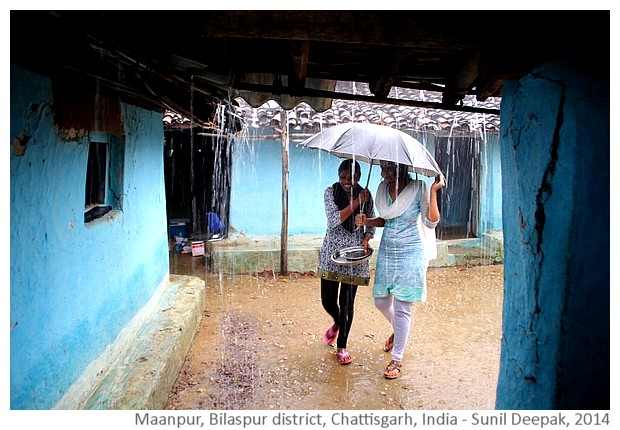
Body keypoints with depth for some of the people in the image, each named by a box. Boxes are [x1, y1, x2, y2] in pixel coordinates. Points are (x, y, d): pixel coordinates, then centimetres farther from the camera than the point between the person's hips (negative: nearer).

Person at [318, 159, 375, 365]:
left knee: (347, 302, 3)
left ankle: (342, 346, 20)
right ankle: (337, 323, 41)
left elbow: (371, 224, 10)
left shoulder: (366, 196, 1)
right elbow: (334, 220, -17)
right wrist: (355, 202, -23)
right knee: (328, 300, 5)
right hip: (332, 251, 0)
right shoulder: (330, 192, -5)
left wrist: (366, 239, -9)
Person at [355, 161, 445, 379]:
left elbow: (431, 222, -14)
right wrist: (366, 221, -3)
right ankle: (398, 330, 46)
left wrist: (433, 191, -23)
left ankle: (397, 359, 15)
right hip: (386, 252, 6)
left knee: (402, 309, 0)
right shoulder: (383, 188, 3)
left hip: (409, 255, -5)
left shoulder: (419, 188, -12)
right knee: (381, 301, 14)